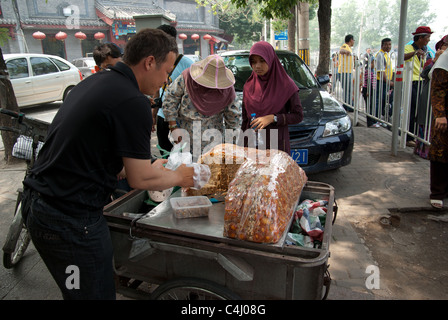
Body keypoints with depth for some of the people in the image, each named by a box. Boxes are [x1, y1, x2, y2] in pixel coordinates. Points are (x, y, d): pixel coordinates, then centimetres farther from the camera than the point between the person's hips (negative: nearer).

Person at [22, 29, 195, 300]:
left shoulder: (94, 82, 8)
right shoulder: (133, 103, -20)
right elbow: (140, 180, -15)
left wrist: (149, 166, 20)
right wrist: (178, 177, 4)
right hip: (71, 221, -9)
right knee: (97, 292, 10)